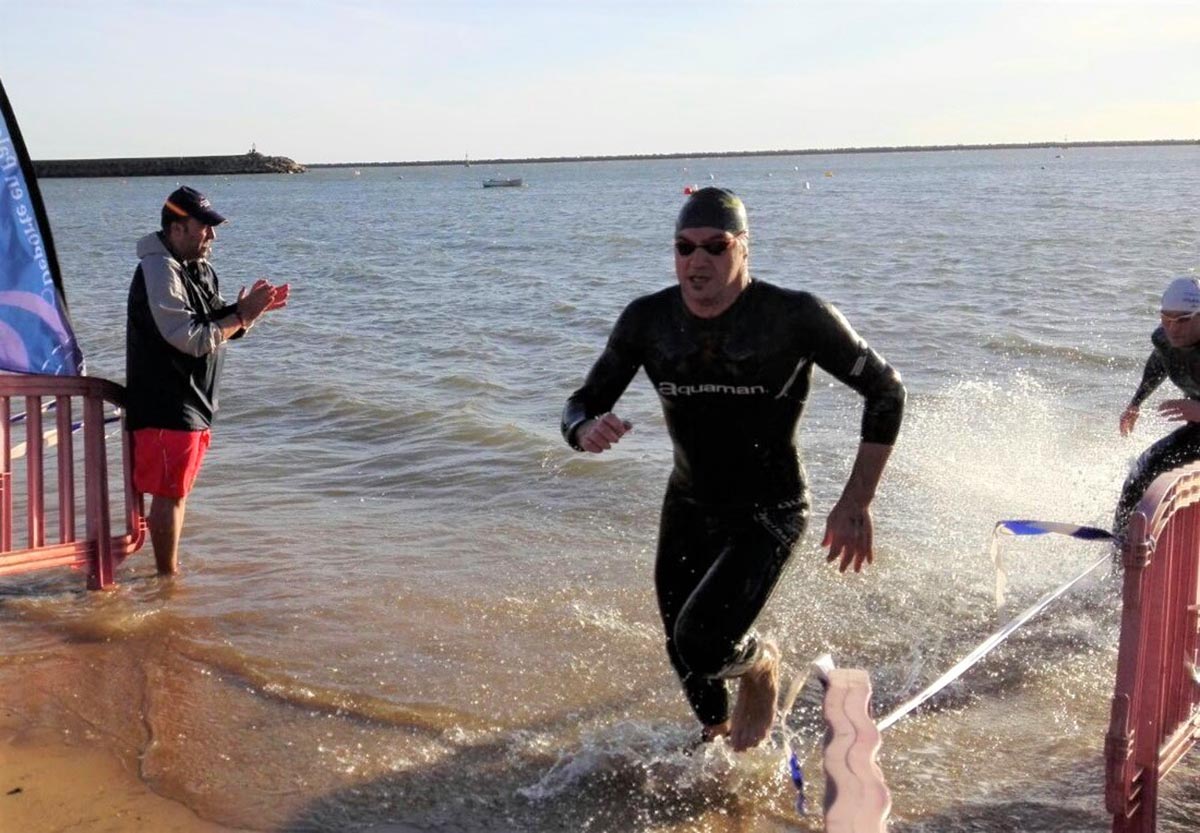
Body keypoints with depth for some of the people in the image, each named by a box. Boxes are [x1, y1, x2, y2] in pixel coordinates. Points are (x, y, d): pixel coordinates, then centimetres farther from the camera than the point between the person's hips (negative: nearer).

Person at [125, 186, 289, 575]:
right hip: (165, 407, -10)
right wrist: (242, 314, -21)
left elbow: (218, 325, 14)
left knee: (178, 492, 18)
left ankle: (172, 569, 29)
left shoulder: (199, 268, 11)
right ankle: (167, 576, 8)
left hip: (192, 403, 10)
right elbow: (192, 338, -25)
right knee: (168, 495, -2)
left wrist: (251, 308, -3)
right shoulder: (159, 273, -19)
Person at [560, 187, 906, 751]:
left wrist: (856, 504, -15)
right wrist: (586, 429, -28)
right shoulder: (648, 320, -9)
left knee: (703, 642, -23)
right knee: (685, 658, 16)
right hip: (687, 509, 5)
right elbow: (582, 404, -1)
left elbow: (885, 391, -10)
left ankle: (760, 664, 14)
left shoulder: (796, 317, -20)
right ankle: (716, 732, 50)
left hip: (768, 514, -4)